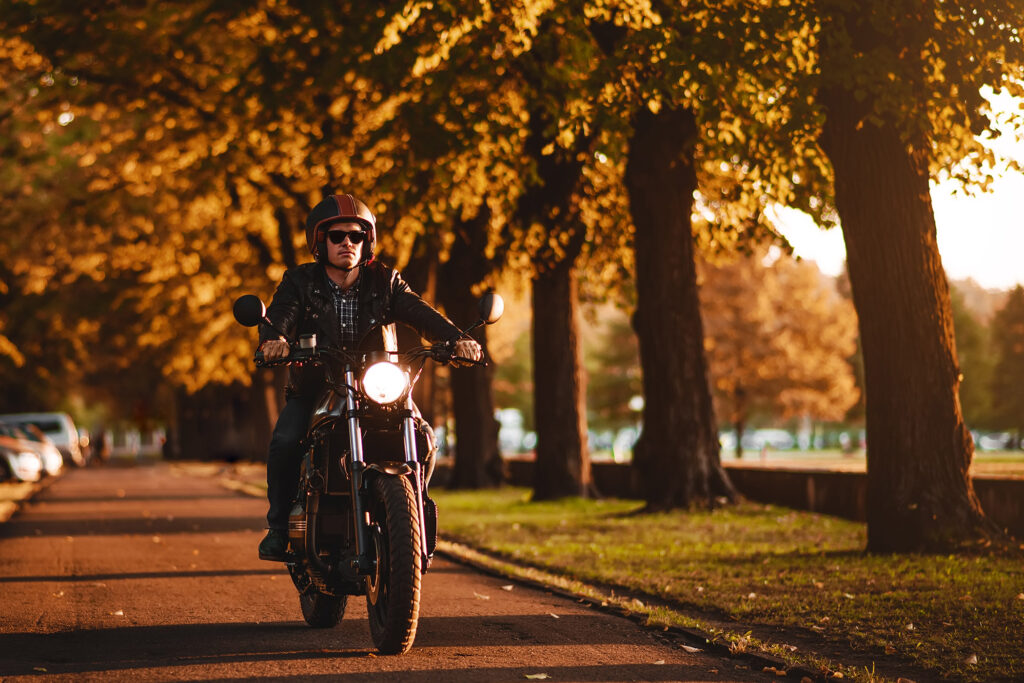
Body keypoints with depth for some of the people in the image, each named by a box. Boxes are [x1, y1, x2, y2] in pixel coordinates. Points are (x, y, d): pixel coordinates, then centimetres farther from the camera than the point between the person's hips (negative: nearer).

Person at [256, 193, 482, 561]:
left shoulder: (384, 282, 2)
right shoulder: (300, 282, -1)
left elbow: (419, 312, -13)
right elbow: (280, 314, -19)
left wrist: (456, 338, -33)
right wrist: (272, 339, -45)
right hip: (312, 391, -1)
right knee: (285, 442, -28)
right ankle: (279, 526, -9)